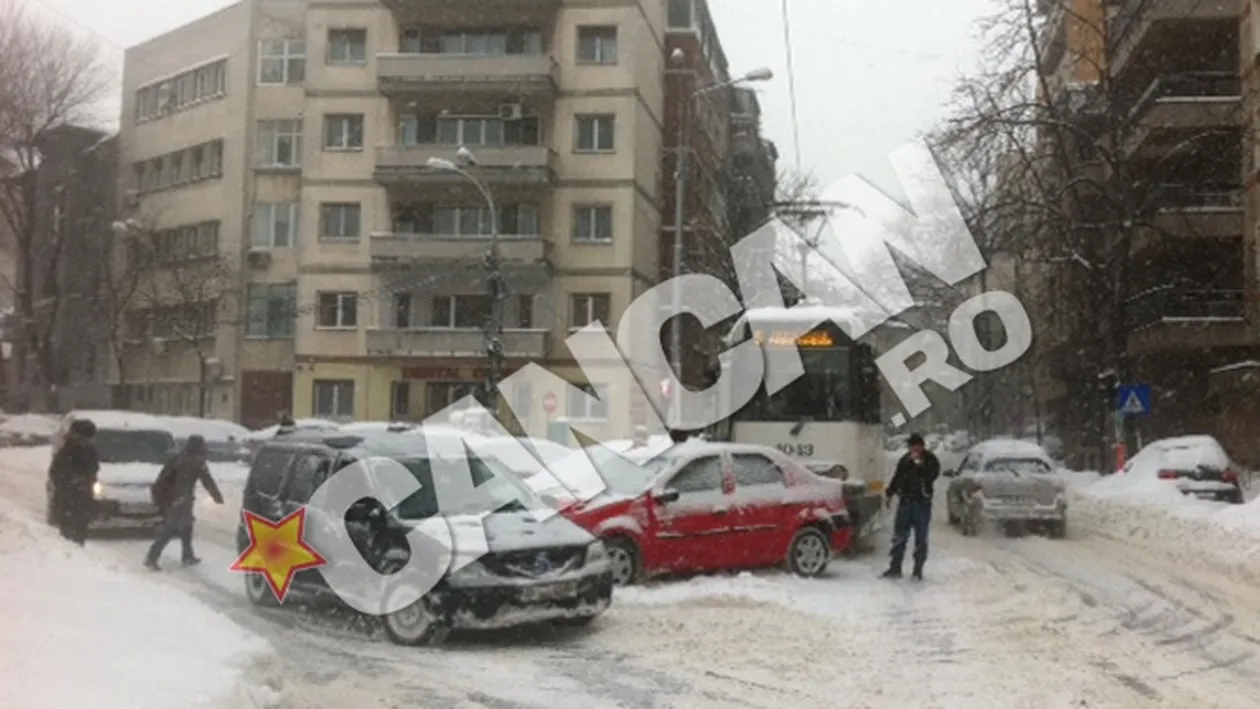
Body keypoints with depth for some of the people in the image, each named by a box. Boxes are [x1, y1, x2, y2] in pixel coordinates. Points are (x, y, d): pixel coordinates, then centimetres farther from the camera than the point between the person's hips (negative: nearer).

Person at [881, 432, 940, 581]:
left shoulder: (931, 460, -2)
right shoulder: (905, 459, 10)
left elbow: (930, 475, -20)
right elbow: (897, 478, 20)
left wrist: (918, 463, -21)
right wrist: (889, 494, 19)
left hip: (922, 503, -3)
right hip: (905, 501, 3)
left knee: (921, 539, 2)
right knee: (899, 536, 2)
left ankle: (918, 570, 8)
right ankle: (895, 568, 6)